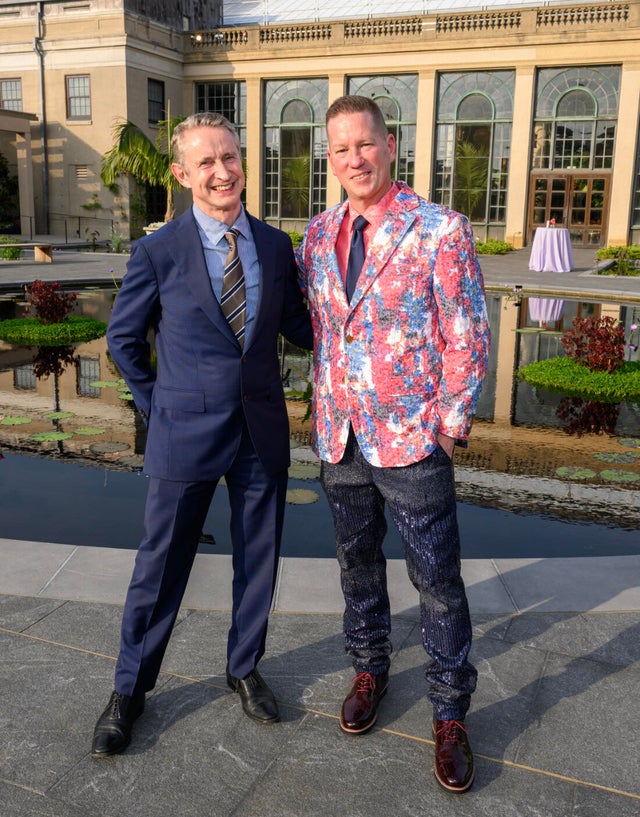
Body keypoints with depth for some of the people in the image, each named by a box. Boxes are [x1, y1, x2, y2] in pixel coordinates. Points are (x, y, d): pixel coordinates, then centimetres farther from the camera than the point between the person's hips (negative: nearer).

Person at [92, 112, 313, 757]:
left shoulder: (276, 245, 3)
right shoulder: (158, 252, -8)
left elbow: (297, 328, 11)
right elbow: (123, 338, 3)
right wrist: (157, 406, 3)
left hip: (262, 432, 4)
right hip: (186, 435, -3)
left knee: (257, 560, 16)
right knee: (160, 567, 9)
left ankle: (245, 669, 39)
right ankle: (129, 690, 30)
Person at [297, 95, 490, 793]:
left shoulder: (440, 231, -8)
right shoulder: (317, 236, 6)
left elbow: (467, 336, -7)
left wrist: (450, 425, -8)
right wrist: (324, 408, 11)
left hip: (411, 439, -4)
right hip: (340, 438, 5)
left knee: (437, 578, 4)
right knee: (357, 563, 18)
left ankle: (450, 714, 22)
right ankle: (369, 671, 40)